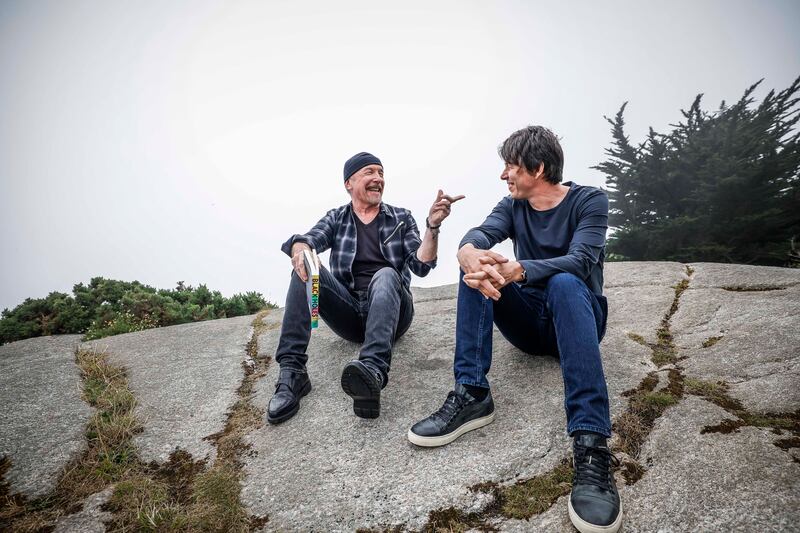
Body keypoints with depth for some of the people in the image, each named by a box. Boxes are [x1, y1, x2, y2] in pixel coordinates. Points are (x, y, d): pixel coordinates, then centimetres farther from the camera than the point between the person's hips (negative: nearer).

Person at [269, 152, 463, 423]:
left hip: (391, 311, -1)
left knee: (386, 275, -33)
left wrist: (432, 227, -19)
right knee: (306, 269, -22)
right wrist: (300, 251, -32)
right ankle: (291, 371, -32)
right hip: (349, 313, 1)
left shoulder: (401, 218, 12)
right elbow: (307, 240, -7)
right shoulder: (336, 218, 14)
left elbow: (421, 266, -1)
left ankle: (373, 370, -58)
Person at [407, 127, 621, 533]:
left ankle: (590, 445, -47)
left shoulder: (589, 201, -7)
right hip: (529, 322, 4)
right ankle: (471, 395, -29)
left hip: (577, 317, -4)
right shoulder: (512, 206, 5)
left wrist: (515, 271, -44)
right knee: (477, 267, -18)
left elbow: (580, 263, -26)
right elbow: (476, 236, -16)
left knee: (564, 283, -36)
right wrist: (470, 254, -42)